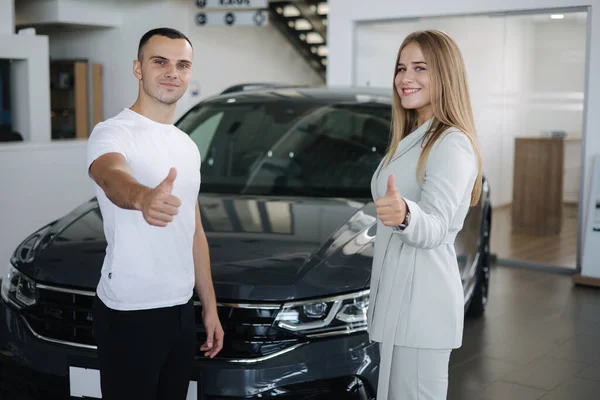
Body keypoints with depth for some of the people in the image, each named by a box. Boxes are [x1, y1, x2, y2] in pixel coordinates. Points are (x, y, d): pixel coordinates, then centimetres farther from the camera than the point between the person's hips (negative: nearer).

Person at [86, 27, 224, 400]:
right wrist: (142, 198, -61)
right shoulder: (112, 133, -12)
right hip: (129, 314, -7)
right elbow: (113, 179, -37)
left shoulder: (188, 146, 12)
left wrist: (210, 307, 15)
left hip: (181, 310, 7)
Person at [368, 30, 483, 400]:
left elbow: (435, 229, -22)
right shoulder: (412, 140, 17)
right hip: (398, 294, 10)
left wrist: (405, 215, -40)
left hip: (421, 300, -10)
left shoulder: (452, 144, -13)